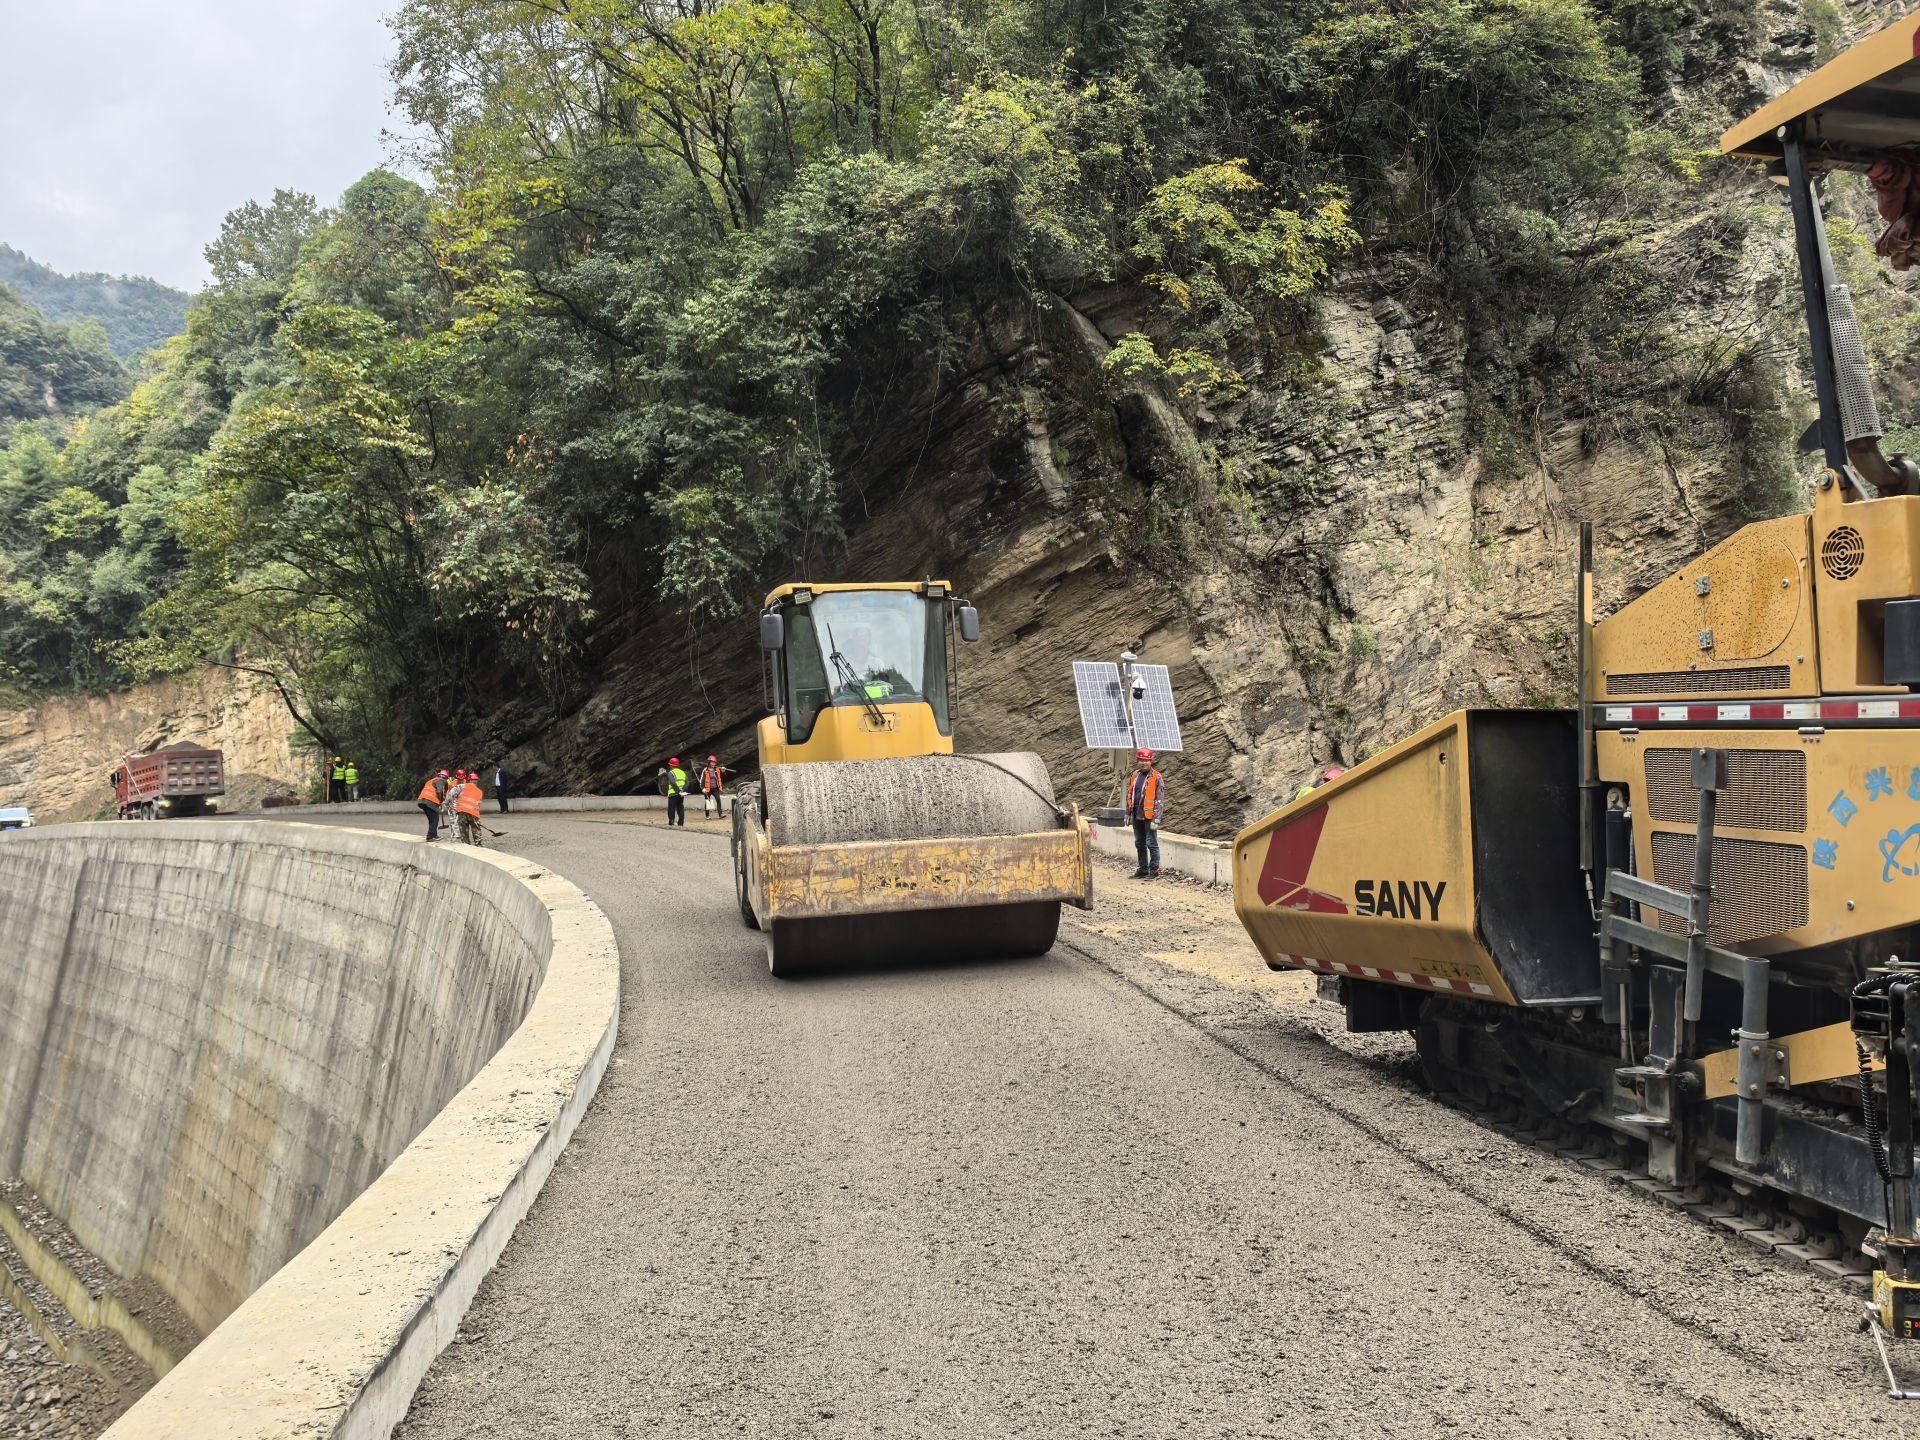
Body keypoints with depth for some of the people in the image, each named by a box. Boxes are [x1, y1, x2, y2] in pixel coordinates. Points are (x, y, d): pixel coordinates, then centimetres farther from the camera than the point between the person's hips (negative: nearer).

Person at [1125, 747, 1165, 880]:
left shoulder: (1156, 777, -9)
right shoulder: (1134, 776, 11)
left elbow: (1160, 800, -11)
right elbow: (1130, 795, 20)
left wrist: (1156, 819, -16)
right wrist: (1128, 813, 17)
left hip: (1149, 816, -7)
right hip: (1137, 816, 7)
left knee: (1152, 844, -4)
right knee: (1139, 844, 13)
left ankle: (1154, 870, 3)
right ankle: (1143, 870, 23)